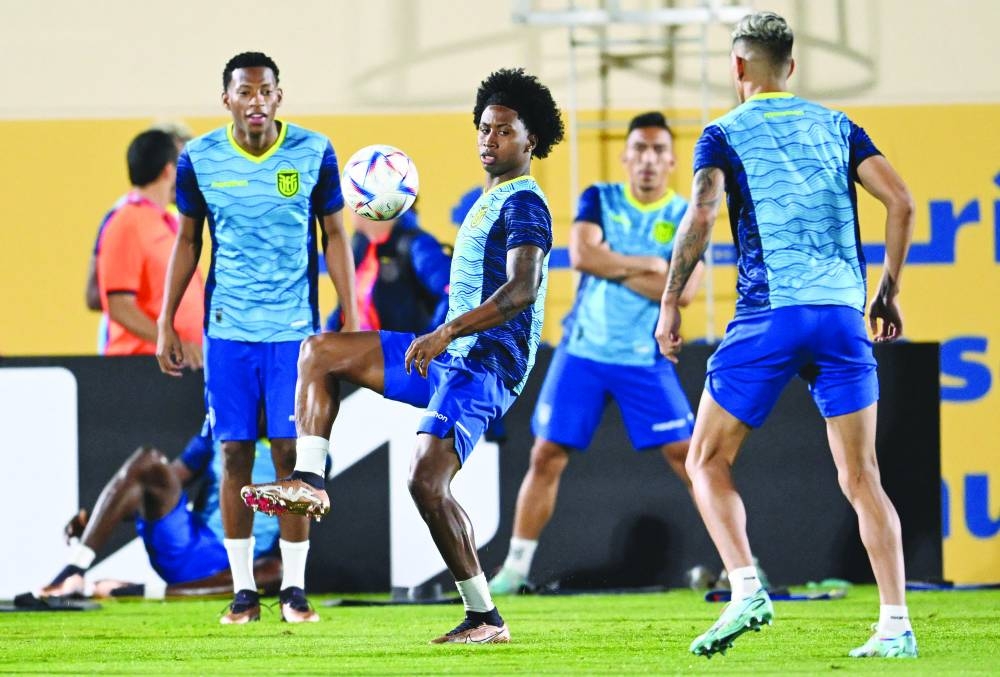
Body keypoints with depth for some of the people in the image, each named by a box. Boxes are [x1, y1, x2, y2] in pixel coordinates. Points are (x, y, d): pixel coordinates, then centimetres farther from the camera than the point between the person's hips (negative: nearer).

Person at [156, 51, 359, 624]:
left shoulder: (314, 153, -3)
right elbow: (188, 240, 10)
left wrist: (351, 320, 1)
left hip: (295, 329, -1)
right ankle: (244, 590, 7)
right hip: (228, 330, 1)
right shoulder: (199, 159, 0)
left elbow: (334, 236, 5)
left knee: (290, 451, -4)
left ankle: (295, 587, 4)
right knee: (235, 453, 1)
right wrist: (166, 323, 8)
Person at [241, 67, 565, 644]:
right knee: (320, 351, 6)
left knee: (428, 482, -22)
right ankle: (309, 483, -3)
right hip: (450, 358, 10)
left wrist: (448, 332, -32)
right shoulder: (490, 201, 20)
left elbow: (522, 289, -25)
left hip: (485, 366, -10)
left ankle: (486, 618, -14)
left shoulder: (523, 204, -11)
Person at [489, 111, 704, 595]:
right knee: (546, 456, 0)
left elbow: (683, 290, -15)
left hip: (646, 360, -1)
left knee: (688, 455, -6)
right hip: (582, 352, 1)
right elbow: (582, 254, -15)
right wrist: (648, 265, -13)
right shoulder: (599, 200, 3)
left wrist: (613, 267, -13)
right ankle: (514, 568, 9)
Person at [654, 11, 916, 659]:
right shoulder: (837, 127, 15)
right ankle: (896, 623, -4)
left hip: (769, 314, -3)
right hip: (843, 314, 3)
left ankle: (746, 587, -12)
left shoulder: (726, 133, 5)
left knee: (707, 461, 9)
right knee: (861, 477, 6)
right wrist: (889, 291, 14)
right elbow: (901, 202, 5)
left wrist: (671, 302, -3)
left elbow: (701, 216, -11)